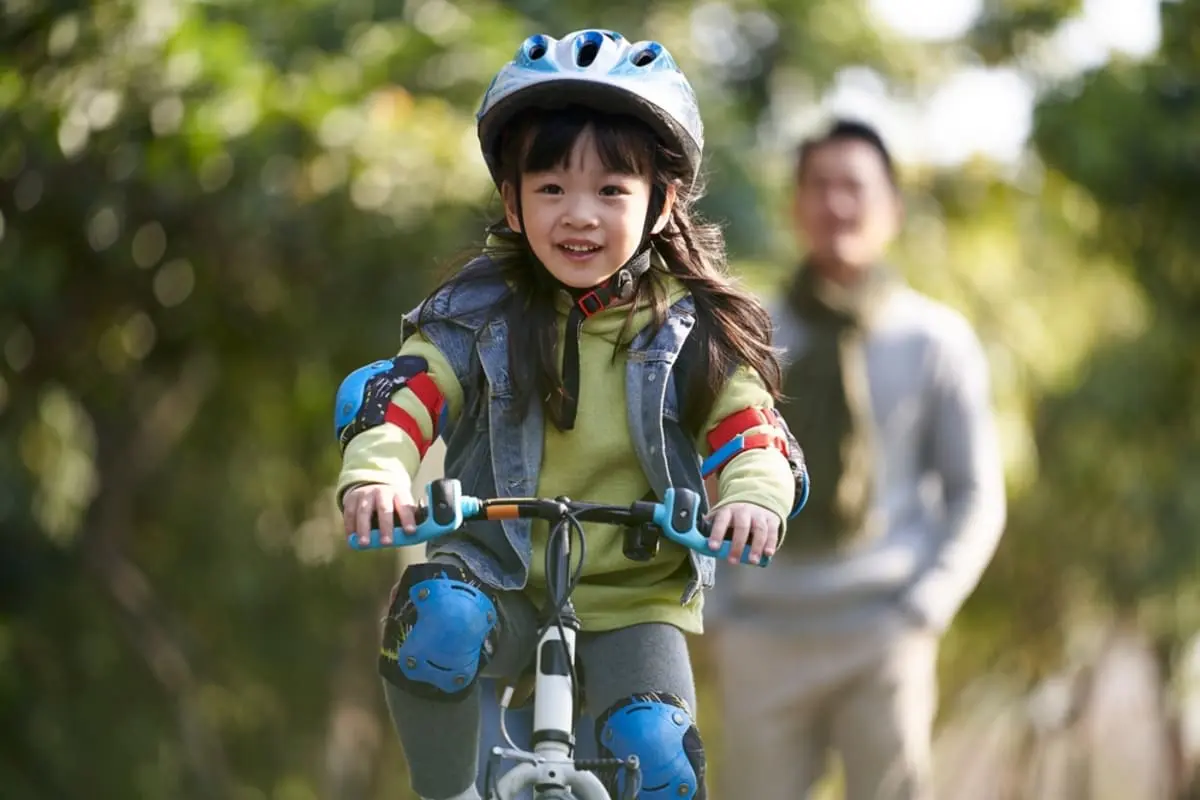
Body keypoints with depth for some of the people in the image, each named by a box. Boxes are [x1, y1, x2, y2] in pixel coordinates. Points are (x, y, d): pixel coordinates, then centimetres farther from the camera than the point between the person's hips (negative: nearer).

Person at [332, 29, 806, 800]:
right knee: (435, 615, -33)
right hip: (503, 580, -1)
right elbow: (400, 396, -10)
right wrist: (374, 473, -33)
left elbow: (750, 428, -5)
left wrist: (753, 497, -29)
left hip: (633, 598, 1)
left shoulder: (690, 329, 0)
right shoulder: (479, 312, -2)